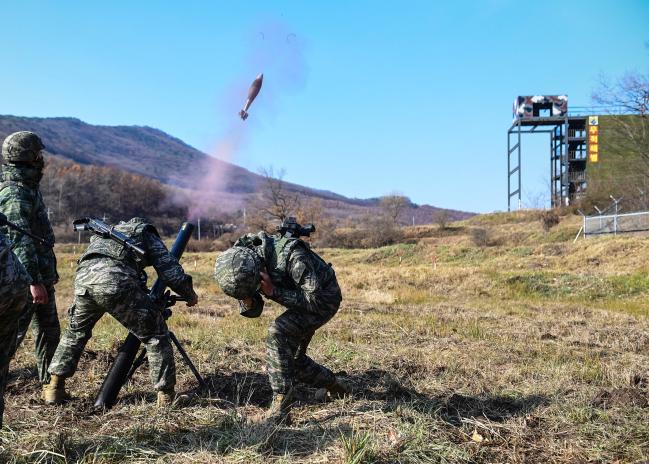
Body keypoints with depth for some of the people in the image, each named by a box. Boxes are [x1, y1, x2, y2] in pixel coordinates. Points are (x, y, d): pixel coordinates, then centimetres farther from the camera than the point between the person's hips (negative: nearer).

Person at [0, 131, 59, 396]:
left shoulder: (28, 188, 13)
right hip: (25, 278, -10)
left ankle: (49, 384, 26)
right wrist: (34, 281, -28)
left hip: (42, 275, 10)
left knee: (49, 332, 15)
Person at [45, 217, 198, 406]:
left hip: (83, 278, 5)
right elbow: (169, 268, 15)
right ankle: (166, 395, 7)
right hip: (116, 281, -5)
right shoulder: (146, 233, 27)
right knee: (155, 335, 8)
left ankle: (55, 387, 31)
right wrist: (190, 294, 30)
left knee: (76, 332, 31)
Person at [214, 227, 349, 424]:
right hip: (301, 298, 8)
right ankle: (335, 387, 31)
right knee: (292, 358, 7)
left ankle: (281, 407, -20)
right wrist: (247, 301, -28)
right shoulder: (243, 264, -14)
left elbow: (316, 300, -33)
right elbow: (253, 311, -4)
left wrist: (274, 292, -35)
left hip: (324, 298, -8)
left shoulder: (290, 255, -37)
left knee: (278, 334, -25)